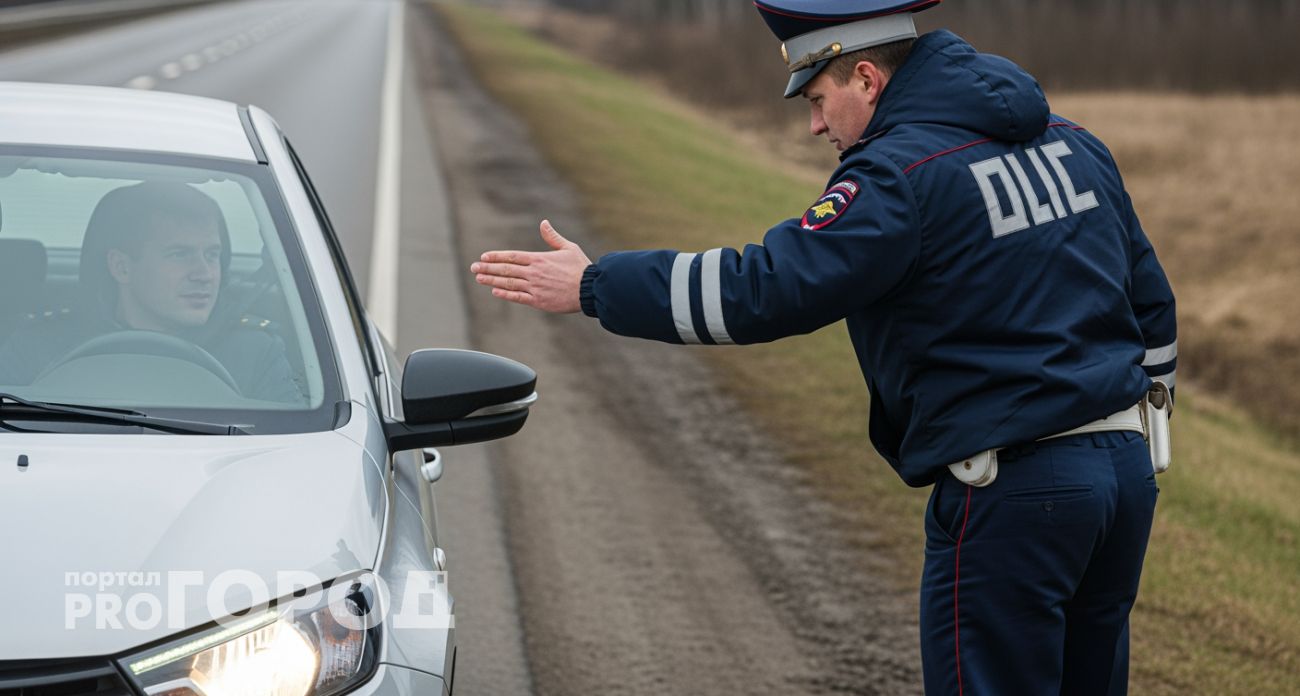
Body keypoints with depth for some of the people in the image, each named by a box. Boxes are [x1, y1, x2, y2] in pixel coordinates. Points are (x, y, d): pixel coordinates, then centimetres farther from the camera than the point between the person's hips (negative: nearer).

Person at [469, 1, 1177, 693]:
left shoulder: (902, 175, -13)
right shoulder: (1071, 144, 13)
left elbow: (766, 288, -20)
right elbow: (1151, 304, 19)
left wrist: (593, 286, -14)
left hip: (1010, 496, -8)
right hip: (1125, 470, 9)